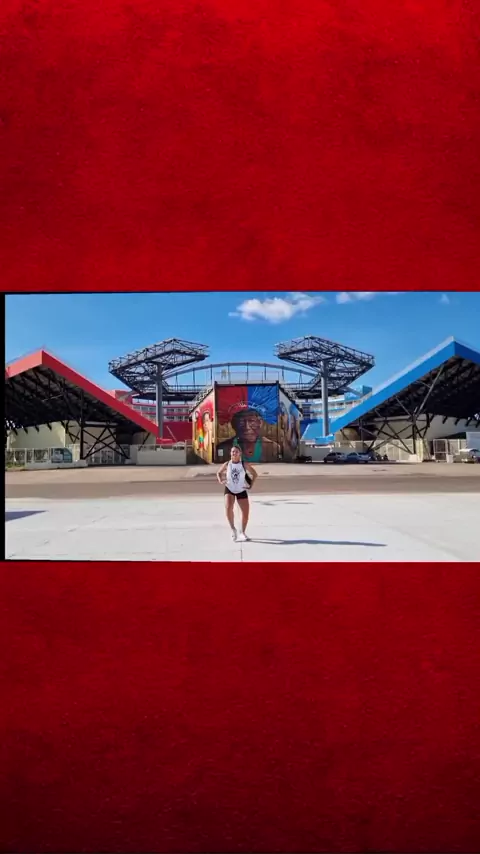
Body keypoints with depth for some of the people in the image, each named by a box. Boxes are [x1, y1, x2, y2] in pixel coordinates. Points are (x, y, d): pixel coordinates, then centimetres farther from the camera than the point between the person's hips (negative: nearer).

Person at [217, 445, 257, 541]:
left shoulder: (244, 464, -10)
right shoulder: (227, 464, -7)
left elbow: (255, 474, 1)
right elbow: (219, 473, 11)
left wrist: (251, 485, -7)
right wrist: (220, 481, -7)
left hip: (241, 491, 1)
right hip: (229, 490, 0)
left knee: (246, 513, 0)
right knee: (228, 508, -25)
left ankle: (242, 532, 24)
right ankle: (233, 529, -4)